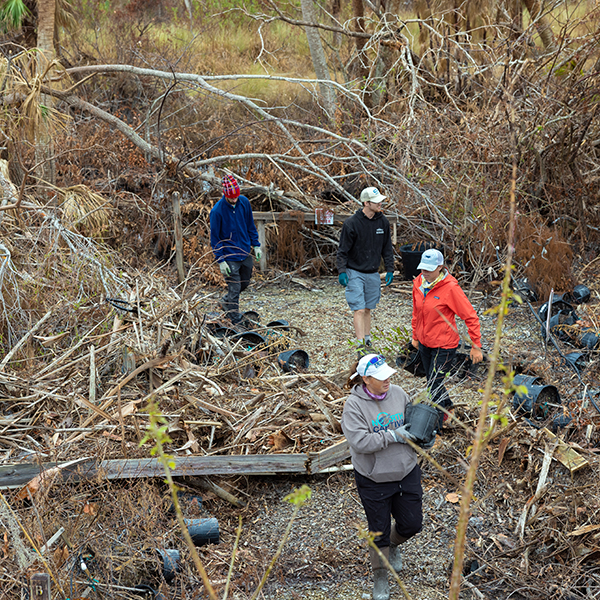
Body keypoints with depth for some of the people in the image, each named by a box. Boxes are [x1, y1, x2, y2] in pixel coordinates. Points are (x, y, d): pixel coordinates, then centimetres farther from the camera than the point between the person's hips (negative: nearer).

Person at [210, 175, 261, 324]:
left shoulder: (244, 202, -4)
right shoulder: (217, 211, -19)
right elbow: (214, 237, -12)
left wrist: (256, 245, 6)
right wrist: (220, 261, -14)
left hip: (245, 253, 6)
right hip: (230, 257, -6)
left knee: (245, 283, 19)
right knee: (234, 288, -2)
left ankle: (226, 302, 44)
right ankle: (236, 320, 11)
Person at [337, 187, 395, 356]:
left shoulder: (383, 222, 1)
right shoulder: (351, 223, -14)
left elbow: (387, 248, 12)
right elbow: (343, 249, -9)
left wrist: (390, 270, 9)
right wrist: (341, 271, -14)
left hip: (373, 274, 5)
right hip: (355, 273, -5)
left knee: (368, 309, 13)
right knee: (359, 310, -10)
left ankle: (367, 341, 23)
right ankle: (361, 345, -10)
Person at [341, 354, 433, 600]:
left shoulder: (397, 393, -3)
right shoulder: (354, 404, -18)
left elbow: (412, 421, 12)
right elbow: (360, 442, -26)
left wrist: (425, 436, -7)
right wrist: (393, 435, -25)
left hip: (407, 473, 4)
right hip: (373, 480, -4)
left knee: (412, 523, 13)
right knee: (379, 531, 9)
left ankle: (394, 544, 48)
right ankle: (380, 577, 33)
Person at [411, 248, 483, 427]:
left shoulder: (450, 287, -21)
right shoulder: (418, 283, -3)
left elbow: (470, 316, -17)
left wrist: (476, 346, -16)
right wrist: (415, 335, 20)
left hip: (444, 346, -7)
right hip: (424, 343, 7)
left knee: (434, 386, -6)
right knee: (433, 382, 21)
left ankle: (435, 426, 7)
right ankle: (447, 406, 46)